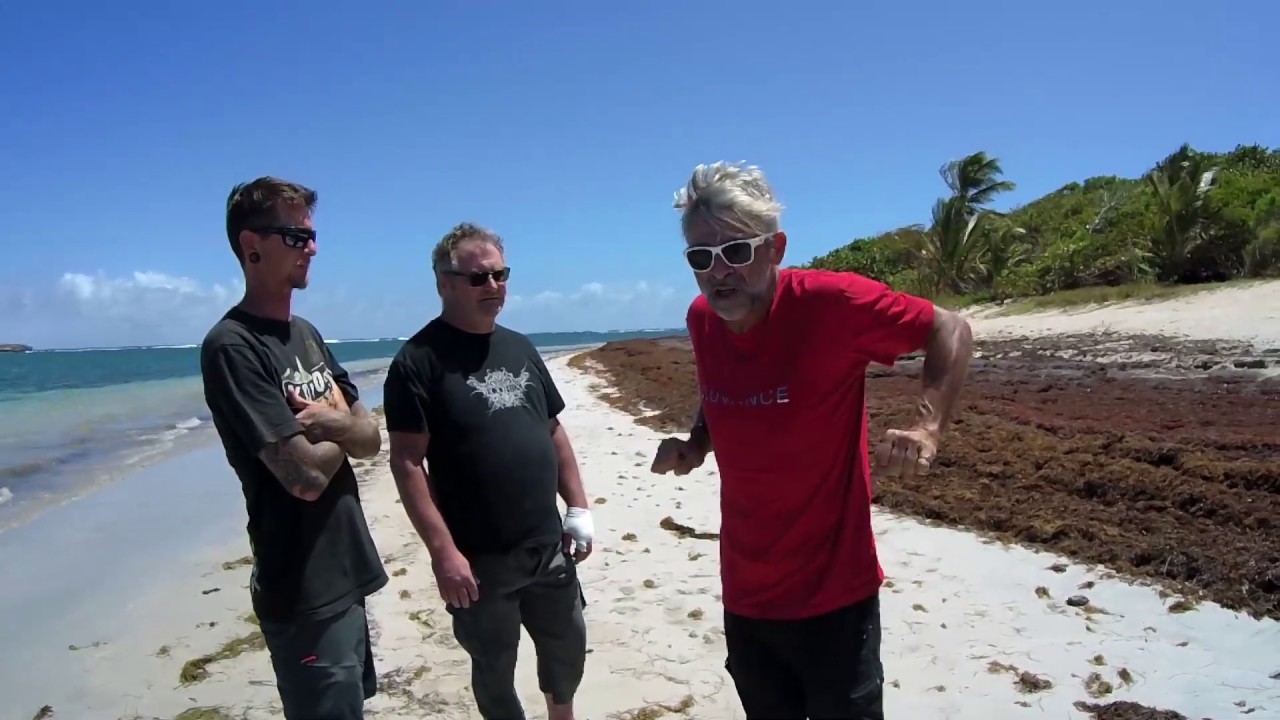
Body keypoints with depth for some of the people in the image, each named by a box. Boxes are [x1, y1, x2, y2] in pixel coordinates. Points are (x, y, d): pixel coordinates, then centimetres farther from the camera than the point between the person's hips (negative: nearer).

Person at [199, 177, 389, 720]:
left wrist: (329, 421, -15)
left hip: (347, 574, 8)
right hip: (305, 594, -8)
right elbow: (306, 476, -24)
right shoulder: (233, 347, -18)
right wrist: (342, 431, -4)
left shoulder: (307, 335, 9)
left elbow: (372, 439, 6)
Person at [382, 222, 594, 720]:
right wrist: (443, 550, -20)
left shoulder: (520, 348, 8)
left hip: (549, 546, 6)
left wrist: (578, 508, 7)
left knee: (568, 646, 21)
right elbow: (407, 462, -15)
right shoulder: (419, 360, -12)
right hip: (479, 558, -6)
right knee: (495, 668, 12)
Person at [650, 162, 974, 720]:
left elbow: (950, 330, -8)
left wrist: (926, 428, -21)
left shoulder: (831, 301, -20)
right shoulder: (702, 320, -3)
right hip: (744, 594, 6)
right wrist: (696, 443, -3)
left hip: (833, 593, -5)